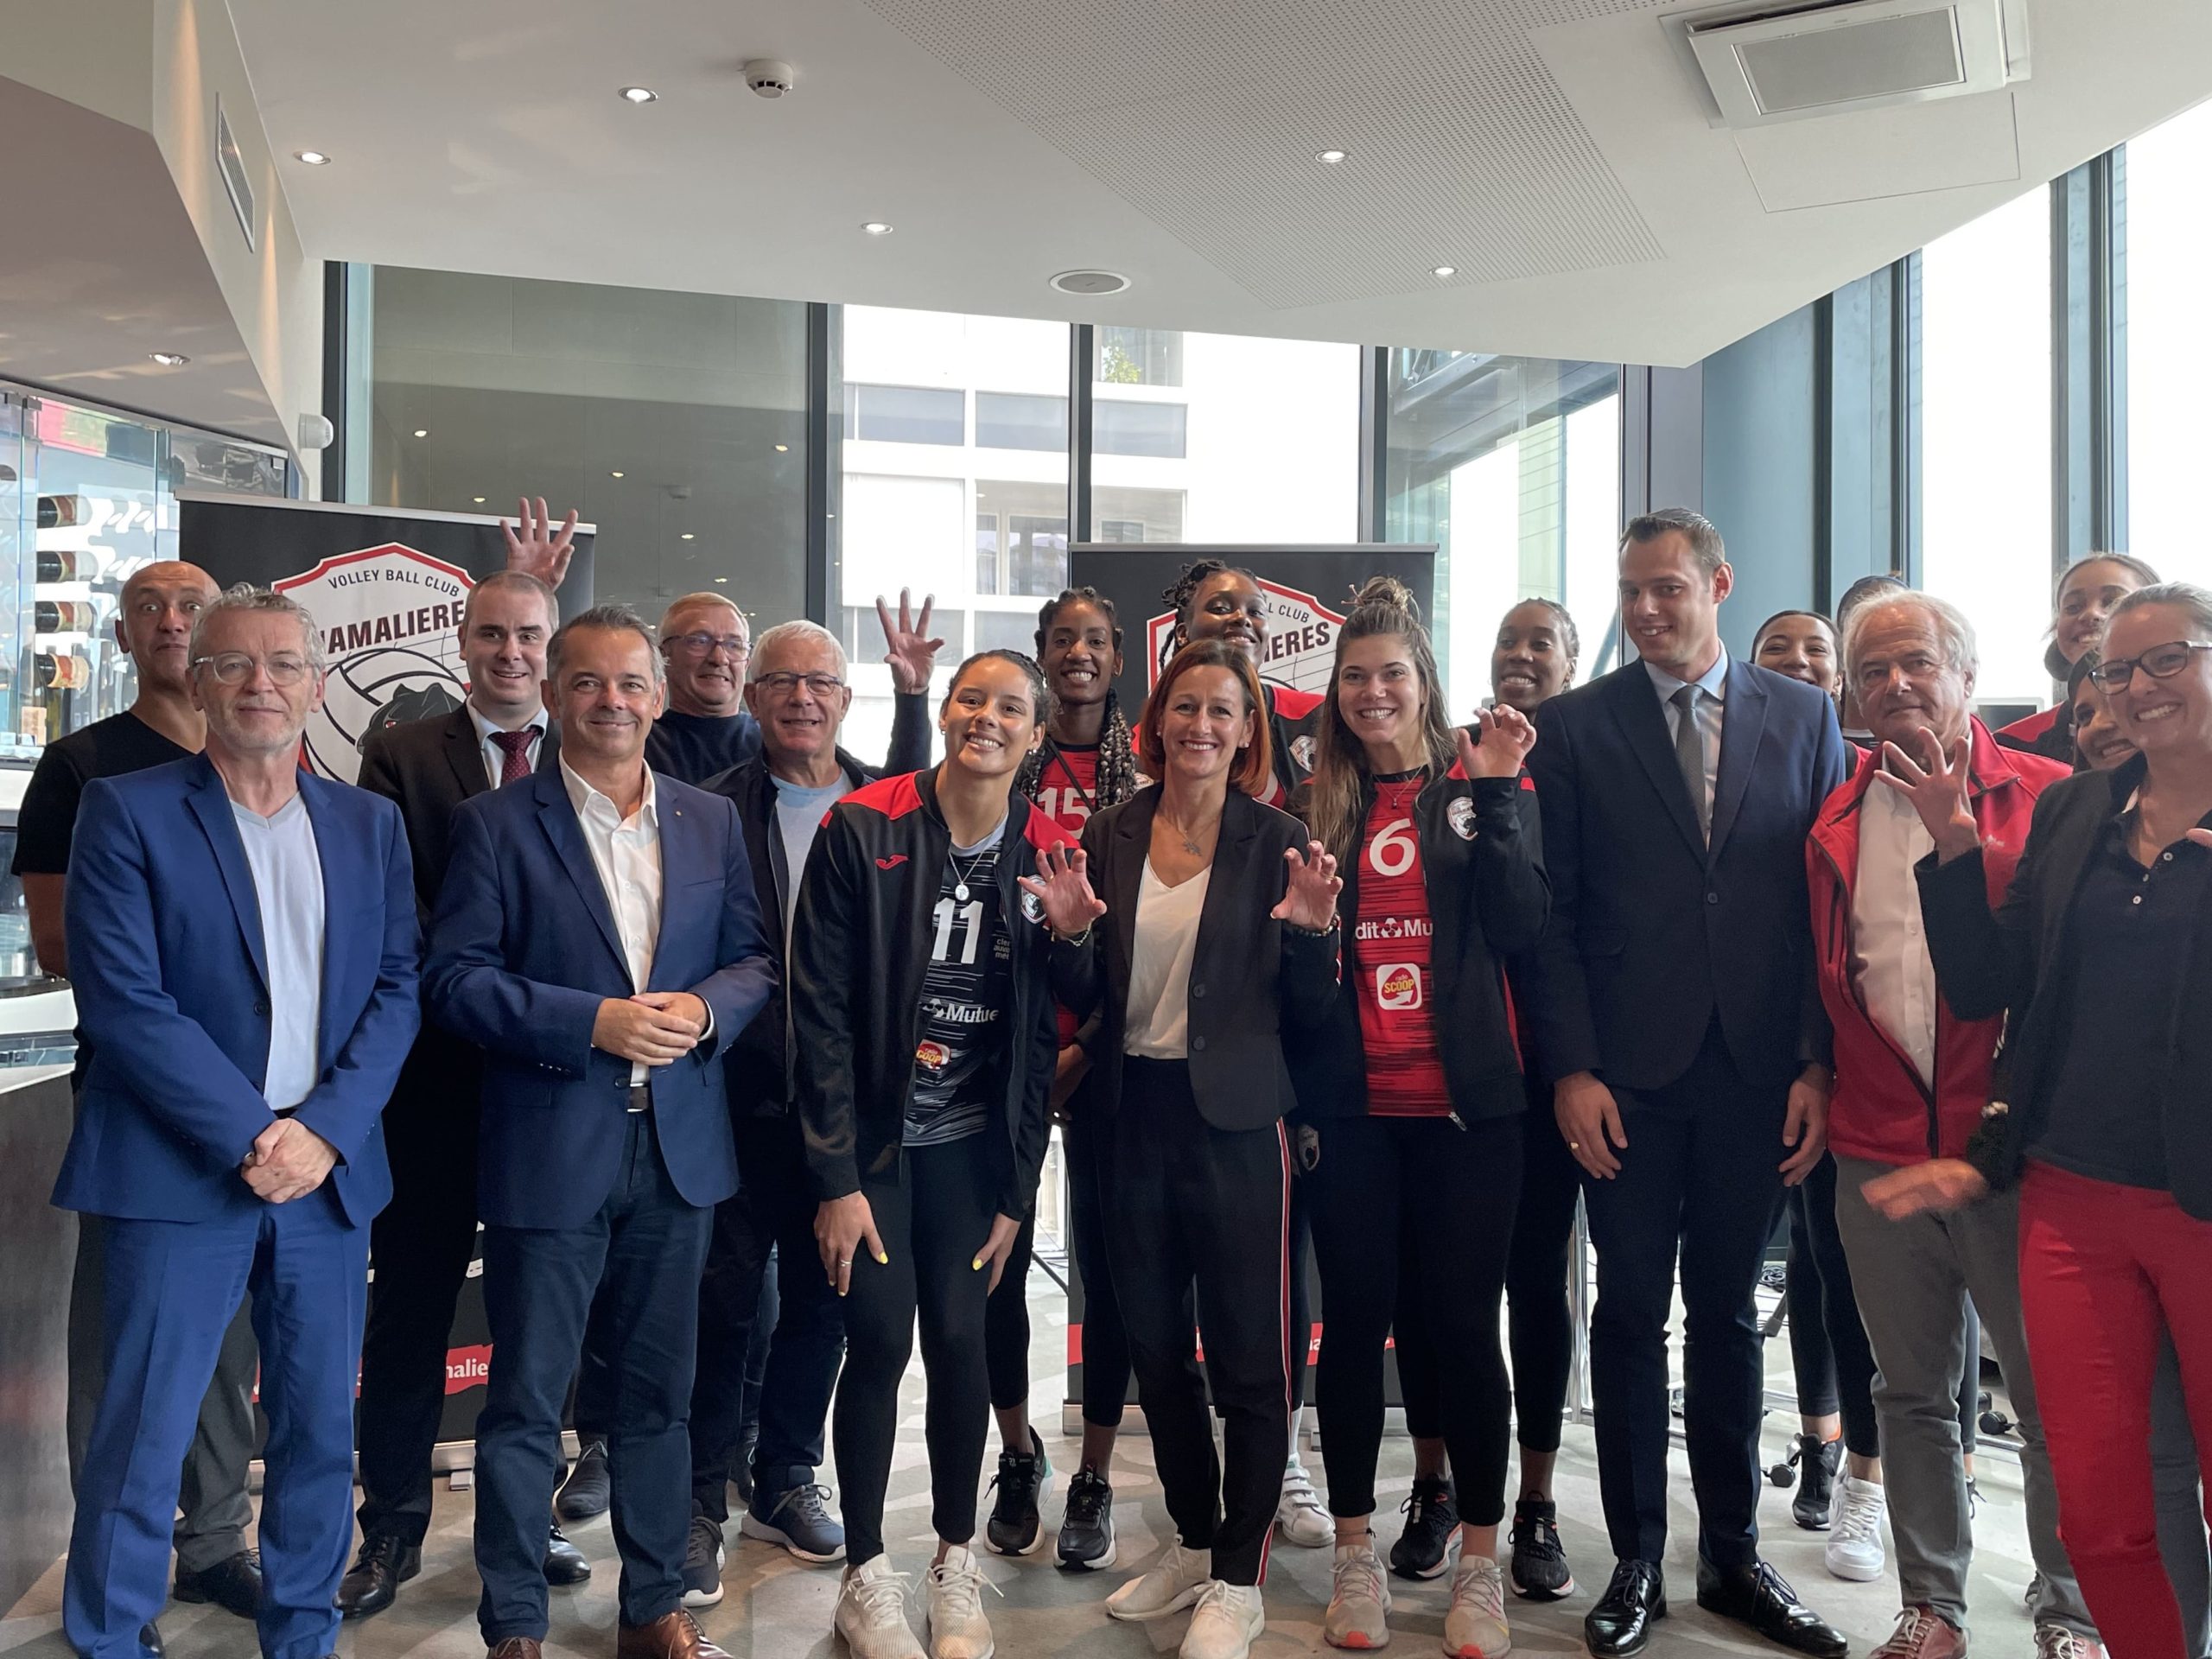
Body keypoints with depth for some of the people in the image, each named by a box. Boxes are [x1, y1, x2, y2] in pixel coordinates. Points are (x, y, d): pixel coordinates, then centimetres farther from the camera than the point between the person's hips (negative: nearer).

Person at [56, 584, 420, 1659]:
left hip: (328, 1170, 4)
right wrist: (249, 1135, -14)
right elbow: (122, 998, -10)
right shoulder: (126, 811, -2)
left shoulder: (371, 825, 9)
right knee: (143, 1437, 4)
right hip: (181, 1172, -3)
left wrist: (322, 1130, -10)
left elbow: (397, 988, 3)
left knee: (322, 1427, 11)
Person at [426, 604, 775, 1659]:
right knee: (525, 1400, 8)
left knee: (661, 1388, 15)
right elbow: (456, 979, -9)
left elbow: (754, 959, 8)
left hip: (681, 1146, 4)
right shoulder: (495, 824, -3)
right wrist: (594, 1023, -19)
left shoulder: (712, 821, 8)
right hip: (548, 1149, -3)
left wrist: (706, 1008, -12)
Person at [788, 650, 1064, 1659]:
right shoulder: (862, 830, -10)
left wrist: (1017, 1190, 2)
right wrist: (835, 1177, -12)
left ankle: (956, 1563, 26)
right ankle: (867, 1576, 19)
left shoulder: (1046, 854, -2)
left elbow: (1041, 1035, 2)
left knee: (958, 1340, 4)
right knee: (879, 1339, -1)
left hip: (972, 1146, 2)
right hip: (871, 1138, -2)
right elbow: (820, 1009, -10)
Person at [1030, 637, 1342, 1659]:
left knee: (1247, 1354, 5)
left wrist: (1313, 934, -21)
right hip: (1134, 1114, 4)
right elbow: (1083, 1001, 7)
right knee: (1154, 1344, 16)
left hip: (1236, 1122, -4)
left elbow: (1307, 1015, -3)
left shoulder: (1277, 844, -5)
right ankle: (1193, 1543, 37)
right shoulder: (1110, 838, 4)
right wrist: (1071, 932, -12)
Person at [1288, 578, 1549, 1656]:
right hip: (1348, 1104, 1)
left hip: (1463, 1100, -1)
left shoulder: (1480, 789, 4)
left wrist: (1496, 796, -14)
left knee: (1464, 1322, 5)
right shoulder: (1312, 806, 7)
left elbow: (1521, 928, -8)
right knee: (1355, 1317, 8)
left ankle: (1479, 1565, 20)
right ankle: (1356, 1556, 23)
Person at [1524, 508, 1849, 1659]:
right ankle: (1637, 1564, 21)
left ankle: (1733, 1556, 28)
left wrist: (1819, 1065, -3)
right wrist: (1571, 1067, -8)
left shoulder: (1804, 717, 6)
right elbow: (1552, 910, -1)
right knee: (1631, 1314, 7)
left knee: (1727, 1314, 13)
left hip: (1757, 1075, 2)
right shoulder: (1575, 726, 2)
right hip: (1627, 1075, -1)